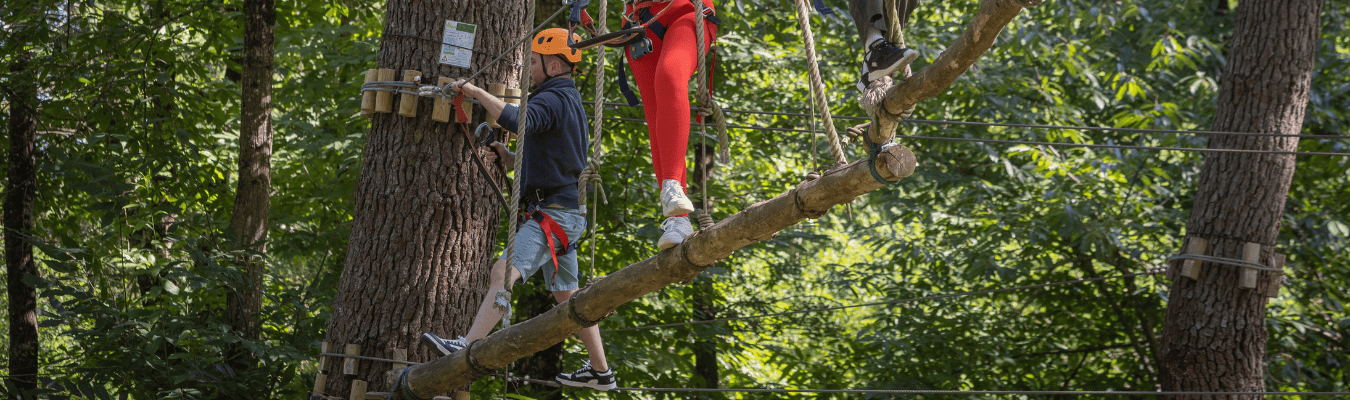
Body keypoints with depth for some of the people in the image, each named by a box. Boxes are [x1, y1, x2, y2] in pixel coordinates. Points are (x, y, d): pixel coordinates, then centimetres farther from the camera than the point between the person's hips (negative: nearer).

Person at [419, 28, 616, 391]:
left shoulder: (554, 99, -11)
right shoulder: (570, 102, 22)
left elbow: (517, 120, -33)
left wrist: (476, 92, -25)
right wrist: (510, 159, 14)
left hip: (552, 213, -11)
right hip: (564, 214, 11)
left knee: (505, 270, -22)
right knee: (567, 295, 16)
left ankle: (468, 347, -34)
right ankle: (600, 371, 23)